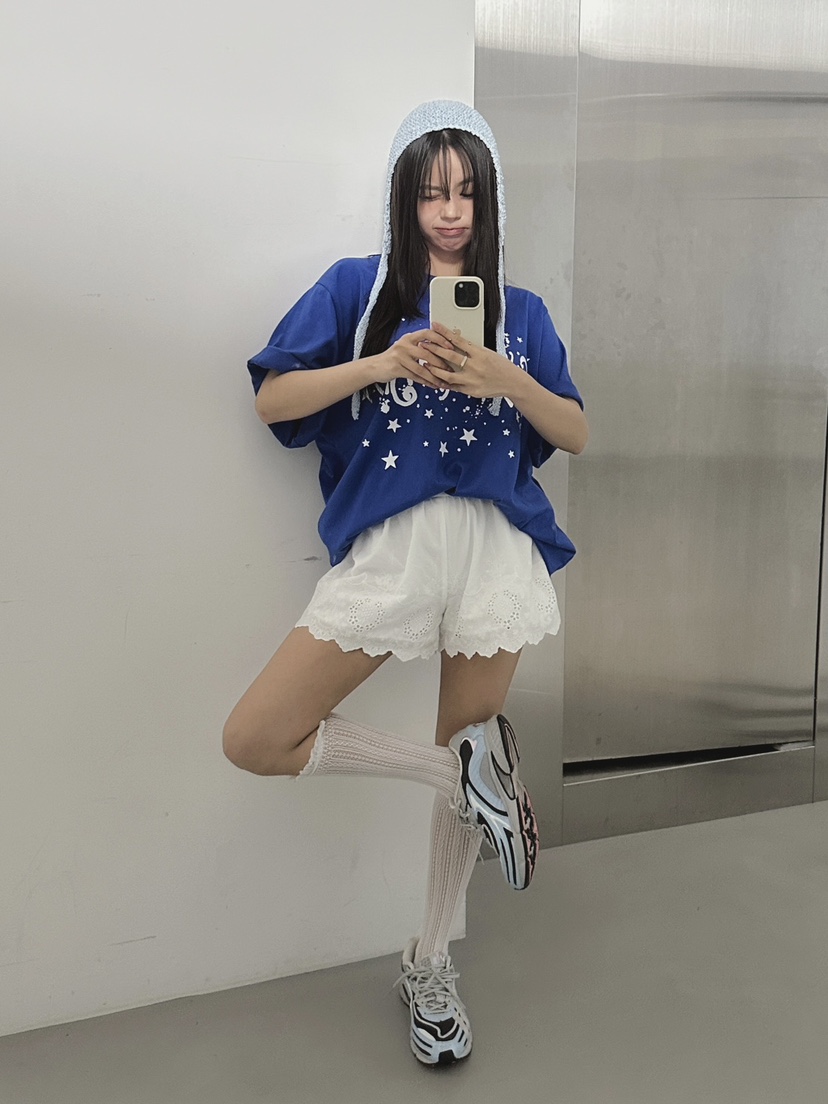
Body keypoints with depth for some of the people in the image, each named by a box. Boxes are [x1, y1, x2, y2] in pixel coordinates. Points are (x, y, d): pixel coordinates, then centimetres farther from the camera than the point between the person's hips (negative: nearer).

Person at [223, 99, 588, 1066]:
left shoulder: (519, 311, 16)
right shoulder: (357, 286, 10)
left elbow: (575, 433, 13)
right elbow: (271, 400, 2)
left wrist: (510, 381, -6)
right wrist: (383, 363, -11)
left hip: (497, 542, 1)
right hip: (388, 543, -1)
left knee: (465, 749, 8)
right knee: (254, 741, -9)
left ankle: (428, 965, 30)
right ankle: (468, 769, 5)